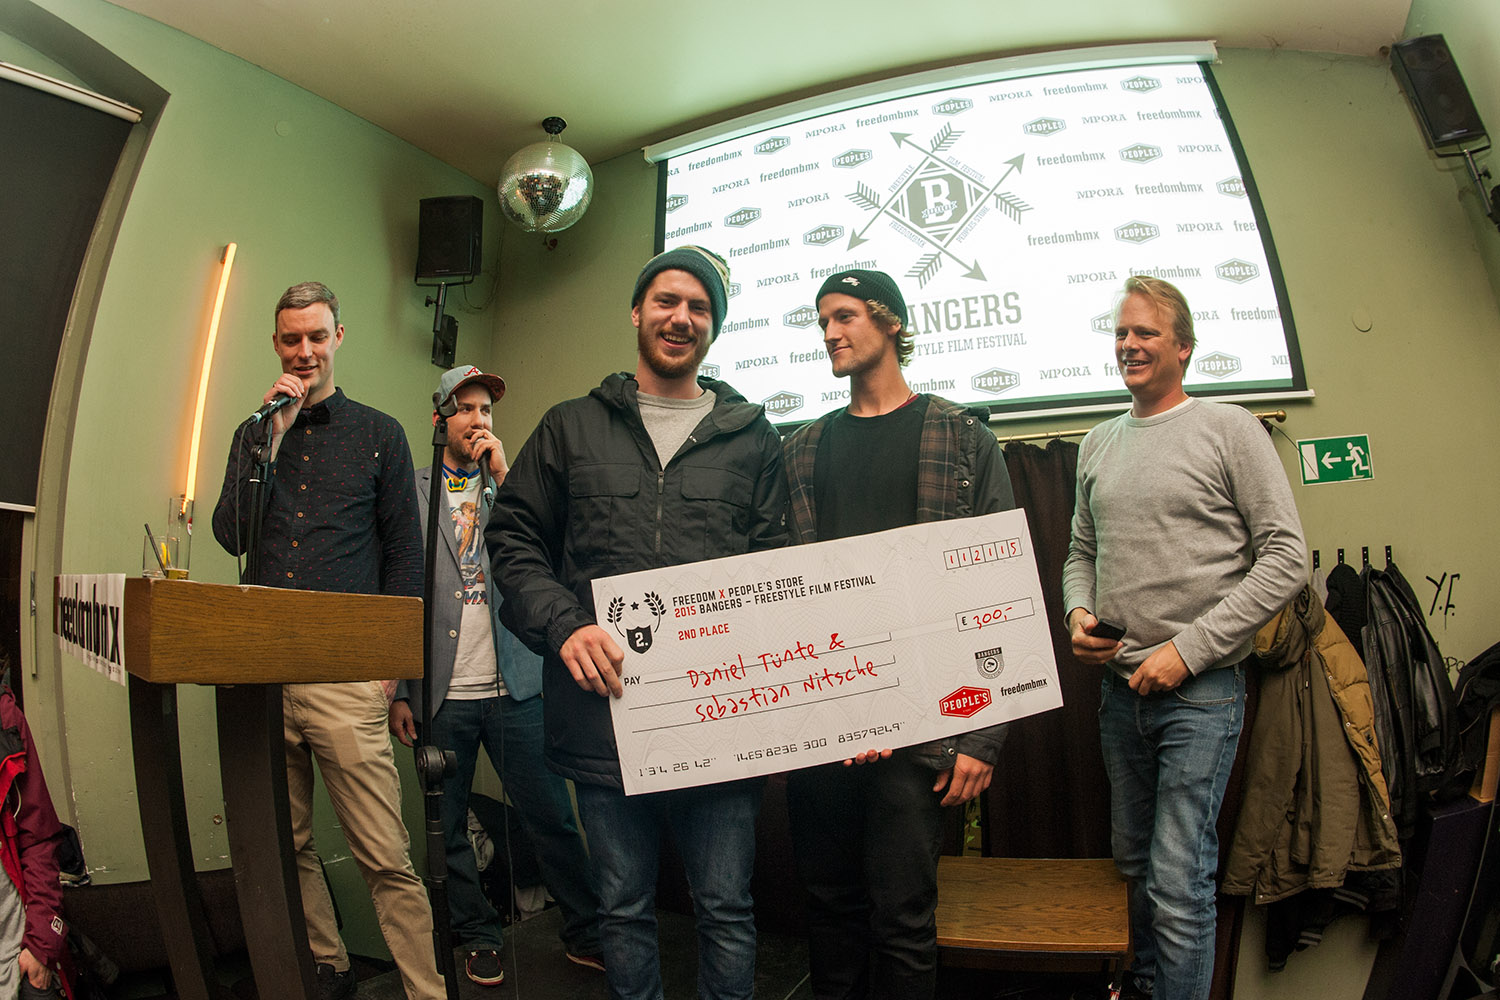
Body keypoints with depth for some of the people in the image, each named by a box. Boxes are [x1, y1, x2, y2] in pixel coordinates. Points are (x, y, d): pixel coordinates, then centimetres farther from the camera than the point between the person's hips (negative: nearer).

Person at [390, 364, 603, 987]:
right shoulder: (412, 492, 7)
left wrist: (503, 475, -8)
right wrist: (400, 692, -1)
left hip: (515, 687, 0)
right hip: (443, 694, 0)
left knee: (552, 817, 2)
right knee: (448, 827, 10)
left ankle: (586, 934, 15)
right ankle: (478, 937, 27)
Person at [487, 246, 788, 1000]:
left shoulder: (752, 439, 10)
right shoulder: (571, 428, 11)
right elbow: (513, 538, 8)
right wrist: (563, 625, -9)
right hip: (604, 709, 1)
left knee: (726, 909, 10)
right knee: (623, 908, 16)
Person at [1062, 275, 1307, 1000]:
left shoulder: (1228, 428, -5)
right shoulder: (1099, 443, 11)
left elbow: (1286, 558, -9)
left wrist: (1188, 648, -15)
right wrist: (1079, 612, -3)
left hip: (1202, 690, -5)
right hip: (1119, 686, 6)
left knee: (1178, 880, -6)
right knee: (1132, 861, 18)